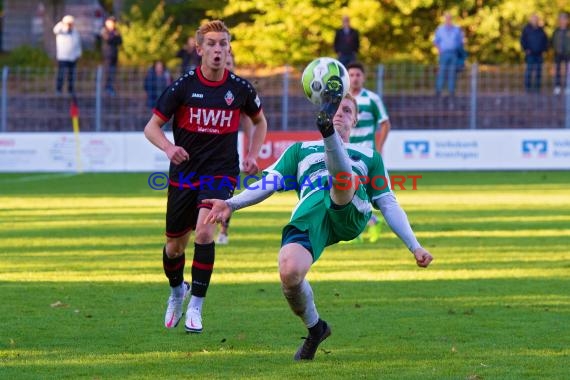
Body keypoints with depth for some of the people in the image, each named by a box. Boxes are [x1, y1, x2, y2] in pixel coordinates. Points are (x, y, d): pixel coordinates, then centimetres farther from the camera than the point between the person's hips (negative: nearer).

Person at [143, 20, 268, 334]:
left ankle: (196, 307, -12)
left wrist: (252, 155, 4)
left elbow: (260, 121, 19)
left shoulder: (239, 88, -2)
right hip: (184, 174, 1)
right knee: (175, 245, 9)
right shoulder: (183, 86, -6)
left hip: (221, 172, -1)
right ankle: (177, 290, 42)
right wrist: (169, 148, -24)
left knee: (204, 230, -24)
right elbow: (152, 126, -3)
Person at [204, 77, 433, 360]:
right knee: (290, 272, -27)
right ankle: (314, 328, -2)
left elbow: (389, 204, 29)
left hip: (350, 211, 0)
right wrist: (232, 204, 4)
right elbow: (268, 184, 22)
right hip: (309, 217, 0)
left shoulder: (369, 156, 35)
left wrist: (414, 246, 17)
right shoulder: (301, 150, 35)